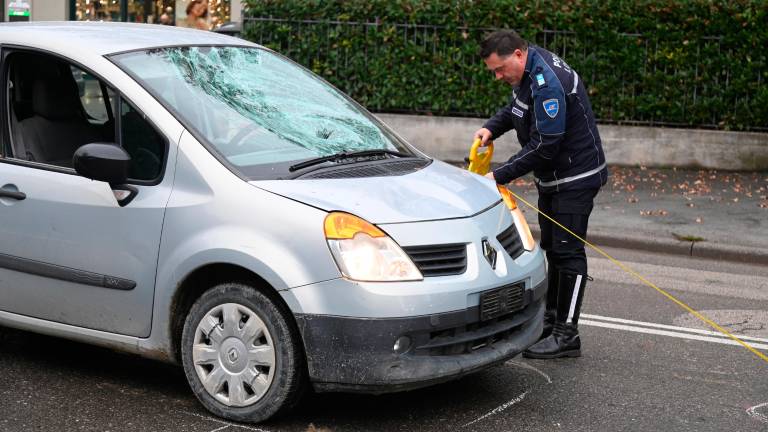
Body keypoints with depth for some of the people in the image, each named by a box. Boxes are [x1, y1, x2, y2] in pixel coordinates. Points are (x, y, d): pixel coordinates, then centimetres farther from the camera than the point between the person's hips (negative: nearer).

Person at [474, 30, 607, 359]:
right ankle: (551, 320, 28)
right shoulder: (530, 70, 4)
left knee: (567, 251, -8)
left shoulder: (548, 84, -28)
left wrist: (500, 176, -24)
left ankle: (566, 335, -3)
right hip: (552, 177, 11)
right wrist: (491, 128, 0)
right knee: (552, 247, 16)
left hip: (576, 177, -11)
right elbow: (515, 108, 20)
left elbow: (544, 146, -28)